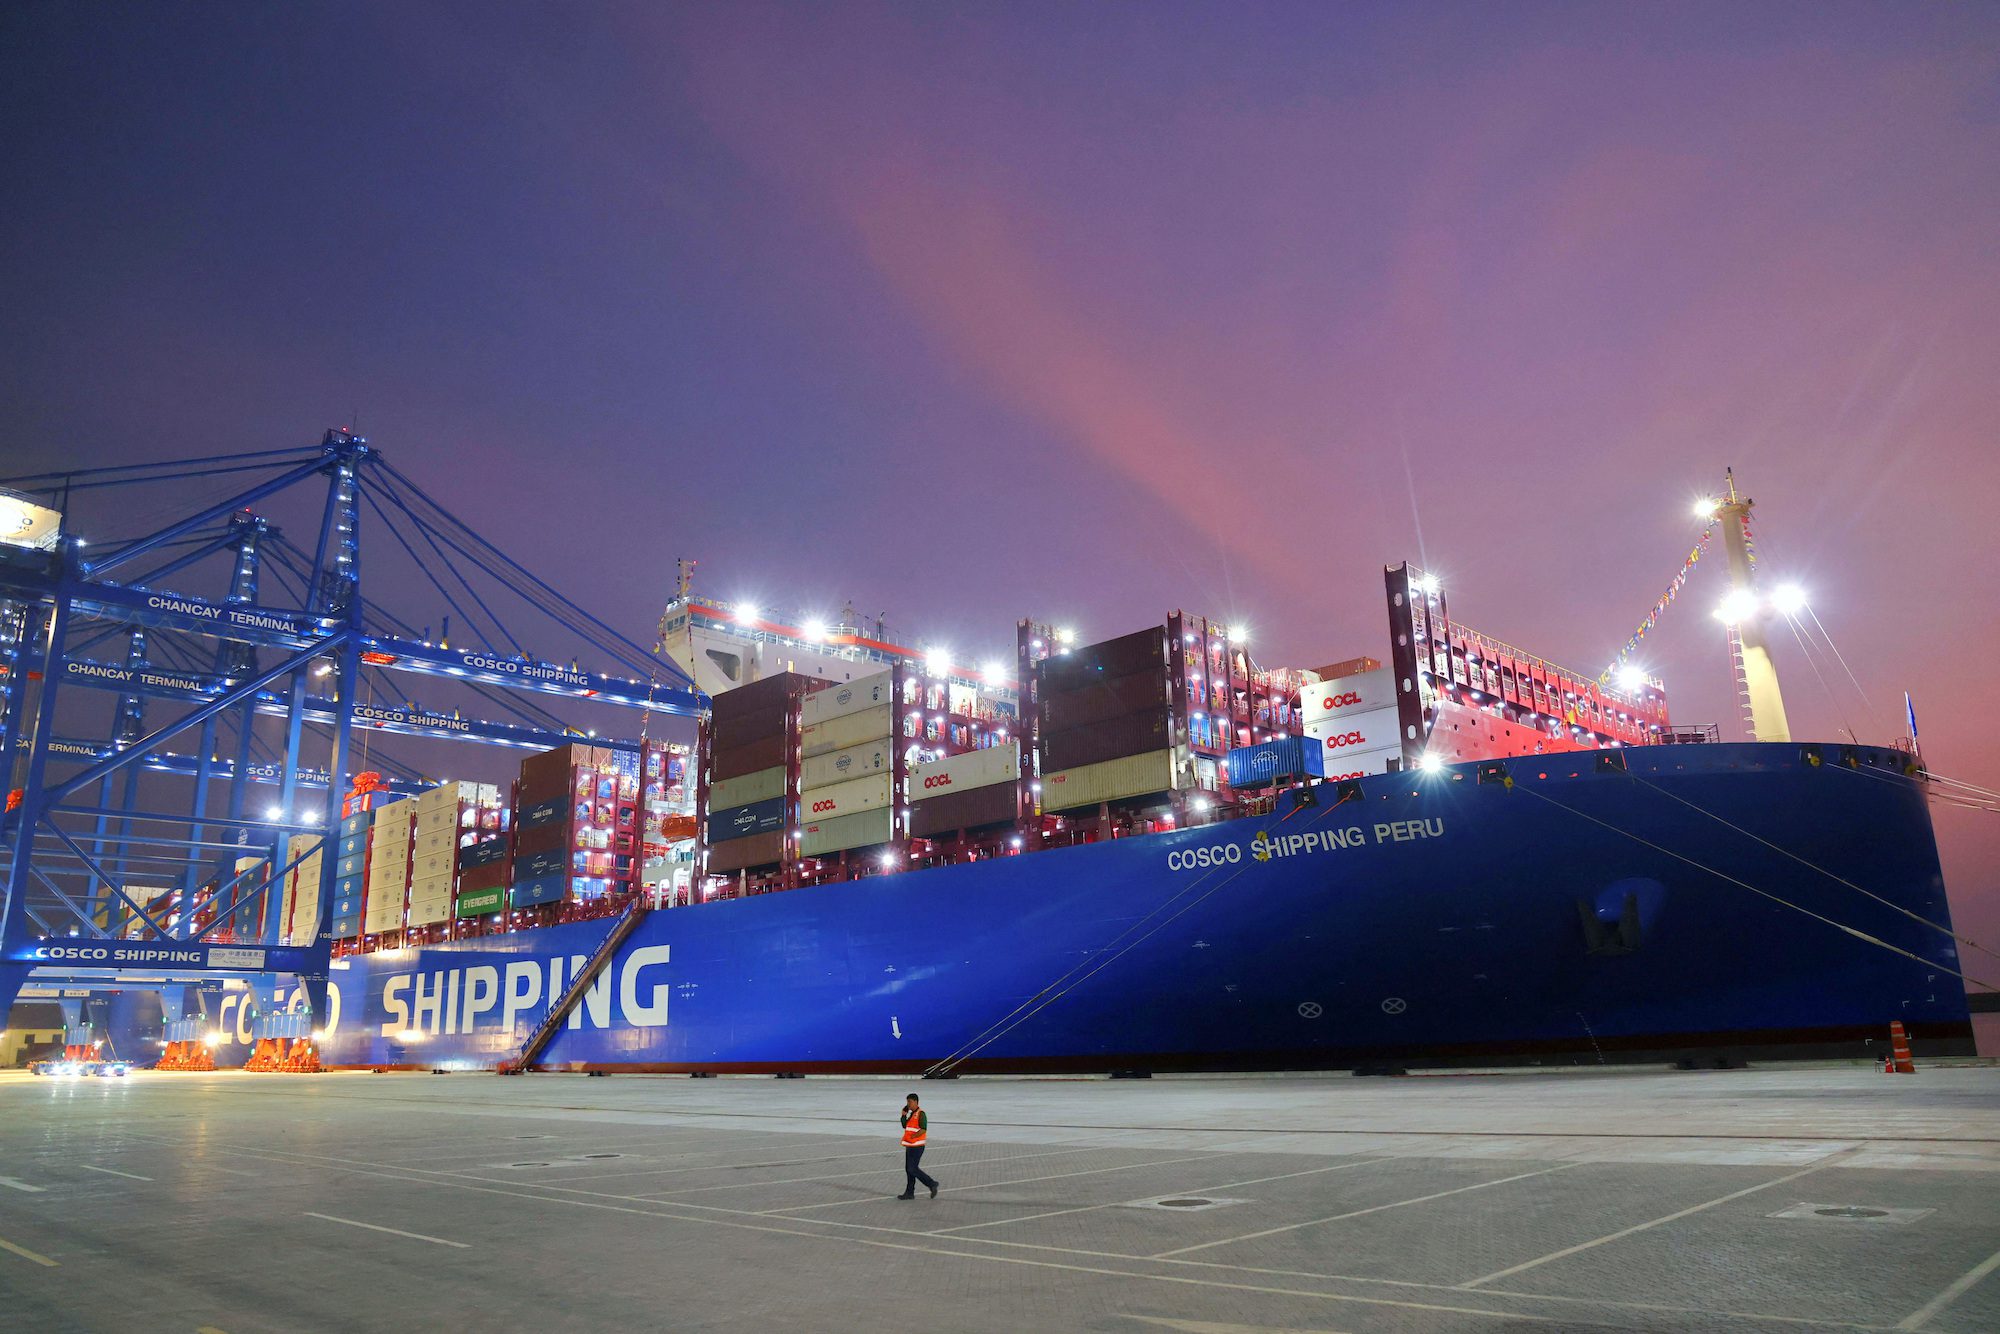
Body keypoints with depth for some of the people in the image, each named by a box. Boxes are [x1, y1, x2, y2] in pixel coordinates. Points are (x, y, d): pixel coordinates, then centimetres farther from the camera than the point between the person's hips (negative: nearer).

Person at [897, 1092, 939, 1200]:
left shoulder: (920, 1113, -13)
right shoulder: (911, 1114, 16)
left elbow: (923, 1129, -21)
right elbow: (905, 1126, 20)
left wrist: (913, 1137, -28)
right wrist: (903, 1115, 9)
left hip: (916, 1146, -9)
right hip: (910, 1146, 9)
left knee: (913, 1169, -10)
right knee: (908, 1169, 10)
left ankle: (932, 1184, 1)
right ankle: (909, 1193, 15)